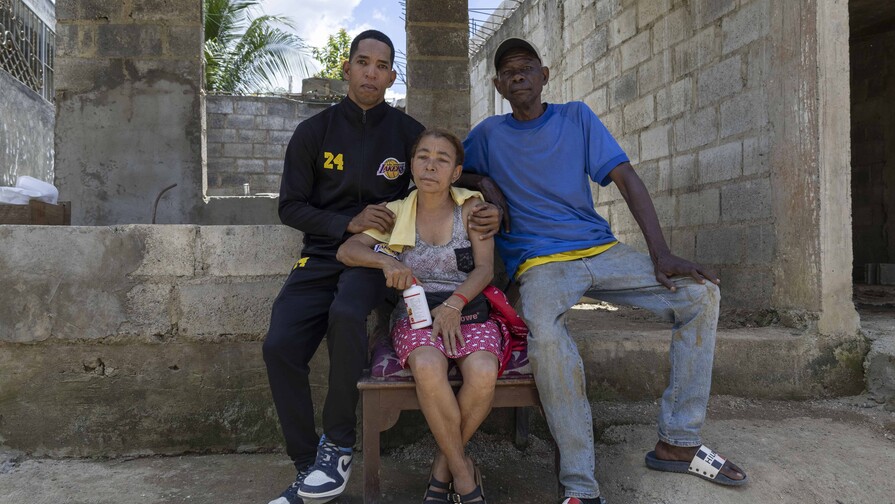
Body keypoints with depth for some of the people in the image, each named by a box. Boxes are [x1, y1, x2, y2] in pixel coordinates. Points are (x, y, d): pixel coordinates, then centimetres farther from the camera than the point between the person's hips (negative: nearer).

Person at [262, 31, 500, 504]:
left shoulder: (408, 133, 5)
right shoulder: (313, 132, 5)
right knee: (280, 345, -21)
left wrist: (489, 211, -7)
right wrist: (349, 223, -13)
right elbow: (290, 206, 3)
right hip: (322, 253, 2)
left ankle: (338, 446, -19)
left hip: (377, 253, -2)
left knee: (346, 313, -36)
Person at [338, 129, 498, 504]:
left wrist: (454, 304, -18)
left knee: (483, 373, -33)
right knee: (428, 368, -35)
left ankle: (444, 465, -7)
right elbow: (346, 251, 3)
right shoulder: (397, 214, 9)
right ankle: (464, 473, -16)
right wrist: (386, 261, -17)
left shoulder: (470, 207, 6)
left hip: (468, 312, 0)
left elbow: (485, 268, -1)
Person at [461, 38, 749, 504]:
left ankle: (676, 443, -4)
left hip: (601, 250, 3)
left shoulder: (577, 117, 9)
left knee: (701, 294, -14)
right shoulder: (489, 134, 9)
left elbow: (626, 179, 2)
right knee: (545, 334, -37)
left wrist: (661, 254, -10)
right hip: (539, 262, -3)